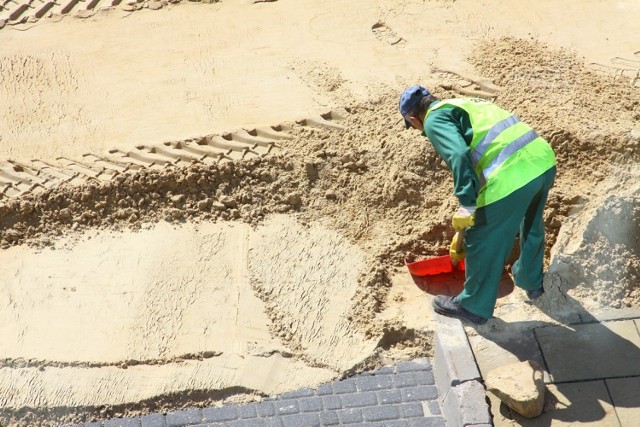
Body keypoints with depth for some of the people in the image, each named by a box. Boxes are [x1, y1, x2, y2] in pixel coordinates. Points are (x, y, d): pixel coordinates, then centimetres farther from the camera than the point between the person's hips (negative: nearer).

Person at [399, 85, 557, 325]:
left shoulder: (434, 119, 2)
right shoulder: (463, 104, 29)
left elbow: (459, 156, -17)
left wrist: (467, 205, -18)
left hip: (510, 177, -9)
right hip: (544, 160, 9)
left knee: (483, 244, 13)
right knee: (531, 225, 33)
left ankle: (474, 307, 31)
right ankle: (531, 280, 57)